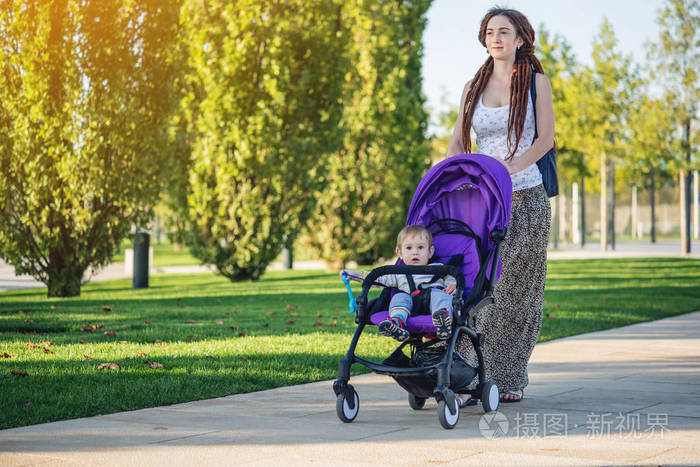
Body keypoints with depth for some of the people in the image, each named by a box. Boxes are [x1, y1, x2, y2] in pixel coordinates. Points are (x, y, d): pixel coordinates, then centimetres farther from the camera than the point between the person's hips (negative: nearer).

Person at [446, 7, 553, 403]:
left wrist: (510, 167, -20)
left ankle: (510, 379, 8)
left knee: (516, 290, 0)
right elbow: (458, 142, 10)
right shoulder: (475, 86, 12)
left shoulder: (536, 82, 2)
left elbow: (545, 138, -5)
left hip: (525, 198, -3)